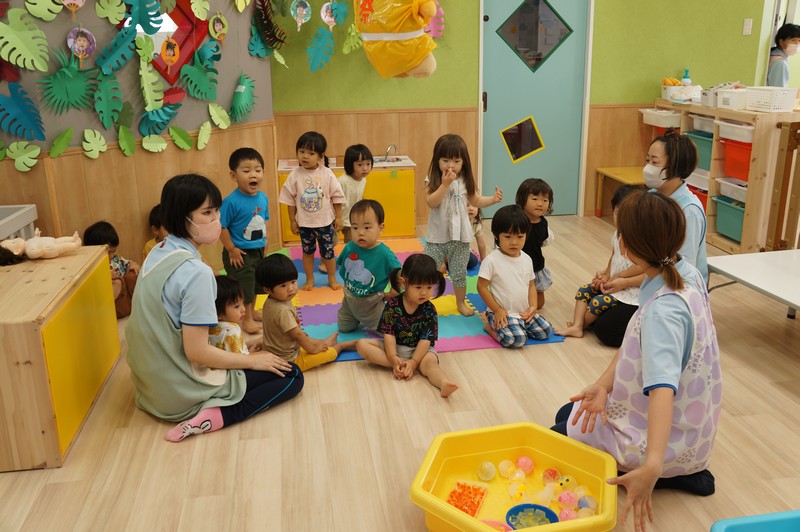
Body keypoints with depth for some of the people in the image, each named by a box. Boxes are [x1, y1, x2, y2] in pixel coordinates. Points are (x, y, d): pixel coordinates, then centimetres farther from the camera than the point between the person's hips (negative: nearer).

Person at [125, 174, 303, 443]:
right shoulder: (195, 272, -26)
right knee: (291, 376, -2)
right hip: (182, 393, -9)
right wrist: (252, 360, -9)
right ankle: (217, 415, -13)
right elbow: (197, 351, -24)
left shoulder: (156, 254, 2)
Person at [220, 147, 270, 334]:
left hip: (258, 251, 7)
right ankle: (246, 319, 26)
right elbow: (221, 227, -20)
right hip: (240, 253, -7)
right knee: (243, 287, 7)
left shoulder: (263, 198, -4)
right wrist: (232, 250, -18)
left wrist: (264, 244, 10)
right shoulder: (231, 202, -24)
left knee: (255, 284, 24)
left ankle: (252, 312, 45)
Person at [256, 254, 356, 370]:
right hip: (289, 360, -9)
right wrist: (313, 349, -10)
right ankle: (341, 346, 29)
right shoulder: (282, 310, -33)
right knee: (331, 353, 3)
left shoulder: (271, 302, -3)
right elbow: (297, 334, -26)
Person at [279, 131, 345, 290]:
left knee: (328, 252, 10)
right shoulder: (295, 175, -9)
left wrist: (338, 218, -1)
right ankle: (309, 280, 31)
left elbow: (337, 197, -3)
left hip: (326, 221, -1)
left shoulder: (327, 174, -10)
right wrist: (292, 221, 0)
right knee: (307, 252, 15)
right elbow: (290, 200, -2)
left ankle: (332, 279, 29)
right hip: (304, 223, 1)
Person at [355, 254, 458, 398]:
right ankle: (401, 366, -27)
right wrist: (394, 359, -25)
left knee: (430, 362, -34)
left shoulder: (429, 310, -11)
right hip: (394, 347, 3)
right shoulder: (392, 304, -11)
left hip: (419, 350, -2)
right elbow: (389, 334, -13)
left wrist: (414, 362, -27)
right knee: (362, 344, -16)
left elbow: (426, 339, -15)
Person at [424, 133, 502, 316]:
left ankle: (461, 302, 32)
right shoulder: (433, 180, -10)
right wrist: (445, 183, -28)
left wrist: (493, 199, -3)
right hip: (437, 236, -2)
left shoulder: (465, 181, 0)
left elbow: (475, 201, 13)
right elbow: (432, 203, -23)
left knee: (459, 273, 13)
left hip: (460, 236, 2)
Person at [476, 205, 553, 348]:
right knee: (518, 339, -26)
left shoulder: (527, 259, 4)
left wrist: (533, 306, -3)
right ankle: (491, 326, -1)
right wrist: (497, 310, -14)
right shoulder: (491, 260, -16)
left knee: (546, 330, -2)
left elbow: (531, 284, 12)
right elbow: (481, 286, -13)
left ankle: (515, 327, 12)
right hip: (502, 313, -7)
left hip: (524, 312, 7)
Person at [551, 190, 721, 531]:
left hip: (667, 438, -8)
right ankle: (684, 468, 15)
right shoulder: (687, 274, -9)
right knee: (567, 415, 26)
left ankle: (674, 474, 3)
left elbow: (663, 389, -47)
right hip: (689, 421, 8)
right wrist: (604, 384, -18)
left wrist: (652, 467, -56)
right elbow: (635, 343, -6)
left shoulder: (663, 310, -35)